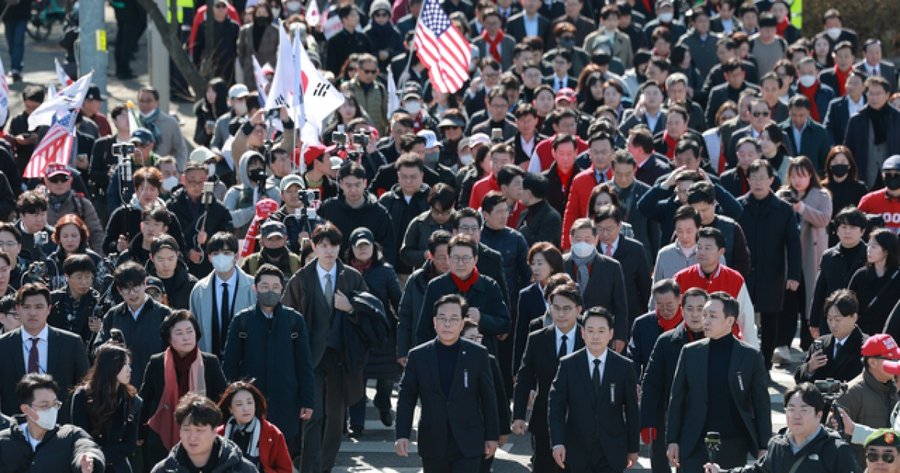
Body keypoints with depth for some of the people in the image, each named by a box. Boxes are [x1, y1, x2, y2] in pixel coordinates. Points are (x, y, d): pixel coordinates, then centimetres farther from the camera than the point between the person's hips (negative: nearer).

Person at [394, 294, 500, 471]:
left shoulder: (478, 355, -1)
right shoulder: (418, 356, 1)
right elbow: (406, 397, 2)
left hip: (467, 446, -2)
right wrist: (402, 435, -7)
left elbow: (488, 397, 4)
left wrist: (492, 436, 5)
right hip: (433, 446, 2)